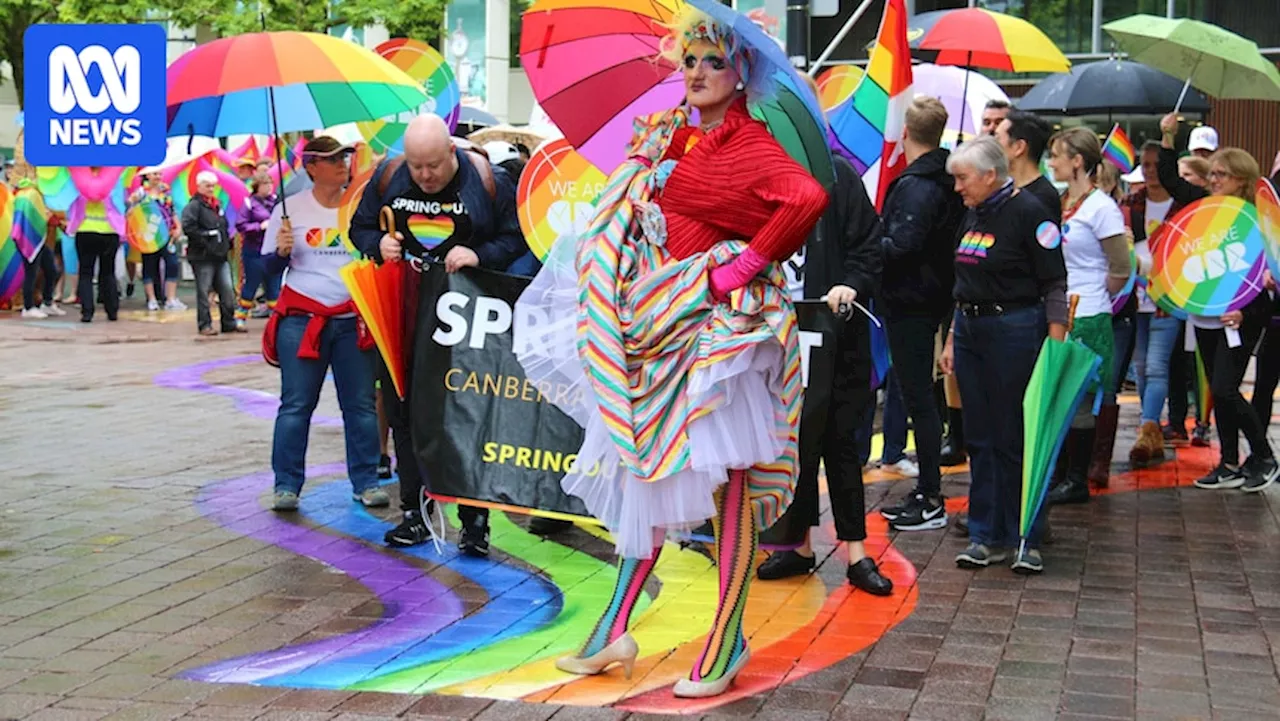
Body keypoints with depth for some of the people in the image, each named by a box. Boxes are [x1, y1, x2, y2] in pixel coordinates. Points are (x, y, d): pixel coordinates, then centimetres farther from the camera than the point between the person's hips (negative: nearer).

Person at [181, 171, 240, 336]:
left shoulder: (217, 205, 17)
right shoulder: (194, 205, -8)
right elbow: (188, 228, -21)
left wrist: (227, 242, 13)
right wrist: (205, 237, -18)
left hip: (220, 255, 7)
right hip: (202, 256, -7)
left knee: (227, 291, 5)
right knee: (204, 292, 0)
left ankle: (229, 323, 12)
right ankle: (204, 325, 6)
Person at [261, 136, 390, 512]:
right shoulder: (290, 209, 4)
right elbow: (270, 266, 7)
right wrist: (282, 251, -14)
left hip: (353, 321, 1)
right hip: (302, 320, -1)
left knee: (361, 404, 2)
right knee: (296, 406, -1)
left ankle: (366, 482, 11)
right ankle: (286, 485, 6)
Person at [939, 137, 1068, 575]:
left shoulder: (1028, 212, -11)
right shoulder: (974, 214, 13)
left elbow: (1055, 284, -12)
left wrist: (1055, 348, -17)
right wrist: (952, 341, 18)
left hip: (1015, 329, -8)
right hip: (970, 329, 8)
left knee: (1016, 438, -2)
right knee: (980, 438, 9)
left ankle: (1027, 540, 8)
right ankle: (987, 536, 16)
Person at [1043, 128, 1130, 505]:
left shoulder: (1101, 208, -12)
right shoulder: (1056, 203, 9)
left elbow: (1120, 271, -11)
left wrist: (1091, 300, 0)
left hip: (1086, 320, -7)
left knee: (1079, 401, 1)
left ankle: (1077, 481, 10)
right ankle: (1057, 474, 21)